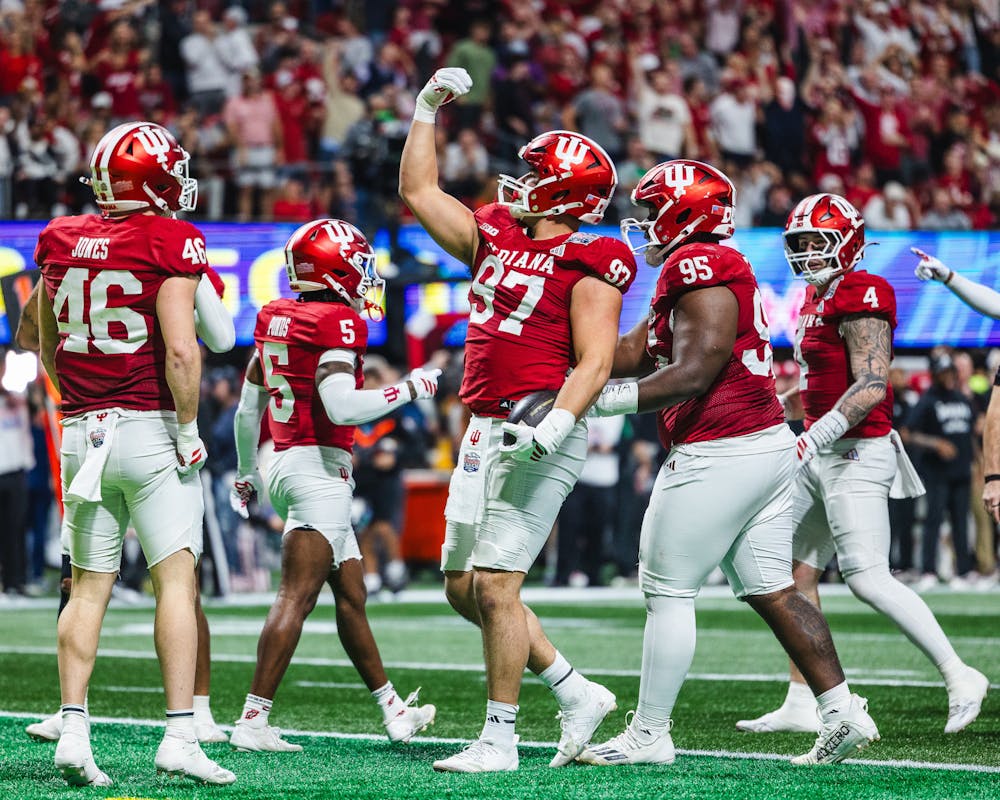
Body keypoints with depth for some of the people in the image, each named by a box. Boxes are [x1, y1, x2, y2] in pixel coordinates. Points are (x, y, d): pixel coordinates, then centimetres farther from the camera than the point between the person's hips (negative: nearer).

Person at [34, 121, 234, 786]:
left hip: (82, 432, 5)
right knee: (177, 581, -1)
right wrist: (188, 428, -8)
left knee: (88, 588, 10)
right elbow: (181, 349, -18)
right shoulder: (169, 242, -10)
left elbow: (46, 346, 17)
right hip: (150, 430, -5)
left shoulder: (59, 240, 8)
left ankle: (74, 730, 3)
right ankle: (180, 736, -6)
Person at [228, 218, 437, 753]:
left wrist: (246, 471, 32)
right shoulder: (337, 323, -13)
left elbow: (248, 410, 18)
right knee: (296, 598, -11)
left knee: (350, 593, 18)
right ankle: (253, 720, -16)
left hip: (286, 464, 10)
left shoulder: (274, 319, 13)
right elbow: (341, 407, -23)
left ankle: (394, 712, 28)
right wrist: (409, 389, -11)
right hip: (319, 468, -10)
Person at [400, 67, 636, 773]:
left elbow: (595, 362, -14)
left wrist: (556, 424, -28)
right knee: (463, 587, 10)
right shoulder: (495, 238, 15)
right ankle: (576, 694, 20)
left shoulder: (587, 264, -7)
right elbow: (418, 192, 25)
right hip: (486, 430, 9)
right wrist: (427, 108, 23)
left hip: (538, 434, -9)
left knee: (495, 584, -11)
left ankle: (500, 738, -2)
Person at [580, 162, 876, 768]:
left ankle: (649, 735, 6)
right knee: (772, 591, 13)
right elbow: (630, 355, 16)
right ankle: (843, 713, 11)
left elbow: (694, 374, -21)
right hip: (771, 445, 10)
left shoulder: (698, 265, -12)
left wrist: (594, 402, -22)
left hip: (718, 456, -10)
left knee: (668, 593, 0)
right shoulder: (722, 267, 18)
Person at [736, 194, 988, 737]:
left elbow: (871, 387, -21)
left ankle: (959, 679, -7)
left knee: (867, 578, -13)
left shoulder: (859, 296, -13)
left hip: (855, 454, -10)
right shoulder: (818, 299, 16)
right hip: (821, 457, 10)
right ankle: (801, 703, 12)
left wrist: (814, 438, -27)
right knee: (796, 569, 8)